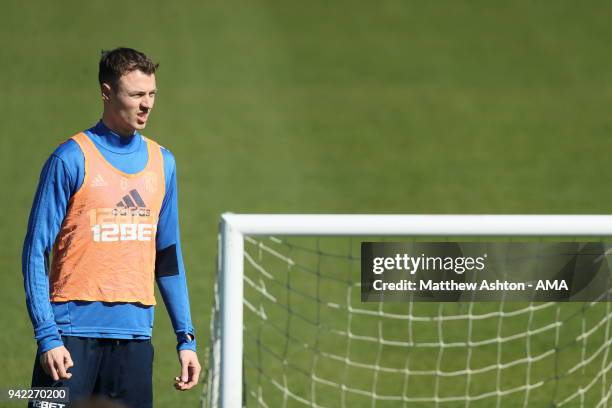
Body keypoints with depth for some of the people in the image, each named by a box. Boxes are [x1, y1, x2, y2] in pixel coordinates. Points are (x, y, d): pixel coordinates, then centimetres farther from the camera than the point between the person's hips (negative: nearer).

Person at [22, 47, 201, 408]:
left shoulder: (163, 162, 12)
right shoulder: (72, 158, -4)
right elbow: (36, 252, -5)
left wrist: (186, 338, 12)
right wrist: (47, 336, -13)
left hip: (135, 335, 5)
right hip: (73, 333, -5)